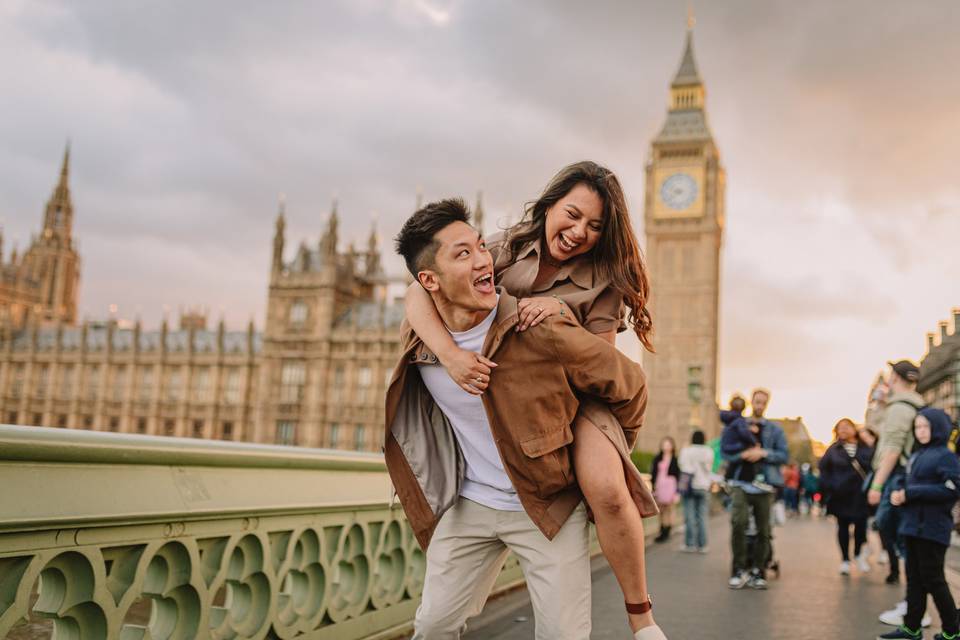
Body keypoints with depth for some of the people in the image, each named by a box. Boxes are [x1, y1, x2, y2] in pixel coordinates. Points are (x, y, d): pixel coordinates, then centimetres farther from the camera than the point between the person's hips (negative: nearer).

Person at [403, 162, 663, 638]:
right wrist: (449, 354, -36)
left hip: (576, 396, -2)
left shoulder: (603, 276, -8)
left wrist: (563, 312, -26)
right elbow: (419, 294, -17)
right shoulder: (510, 248, -9)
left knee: (606, 488, -31)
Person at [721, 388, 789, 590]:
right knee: (738, 523, -19)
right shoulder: (736, 425, 10)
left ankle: (758, 571, 15)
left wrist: (763, 453, -11)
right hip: (741, 484, -1)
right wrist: (745, 453, -10)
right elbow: (726, 451, 1)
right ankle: (739, 569, -9)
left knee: (763, 530, 2)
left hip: (764, 485, 2)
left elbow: (783, 455, 2)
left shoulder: (774, 429, 11)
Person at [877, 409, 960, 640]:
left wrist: (910, 494, -20)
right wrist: (897, 493, -3)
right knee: (914, 578, 11)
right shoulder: (916, 456, 14)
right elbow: (906, 483, 21)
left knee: (933, 579, 0)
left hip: (932, 528, -7)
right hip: (912, 525, 7)